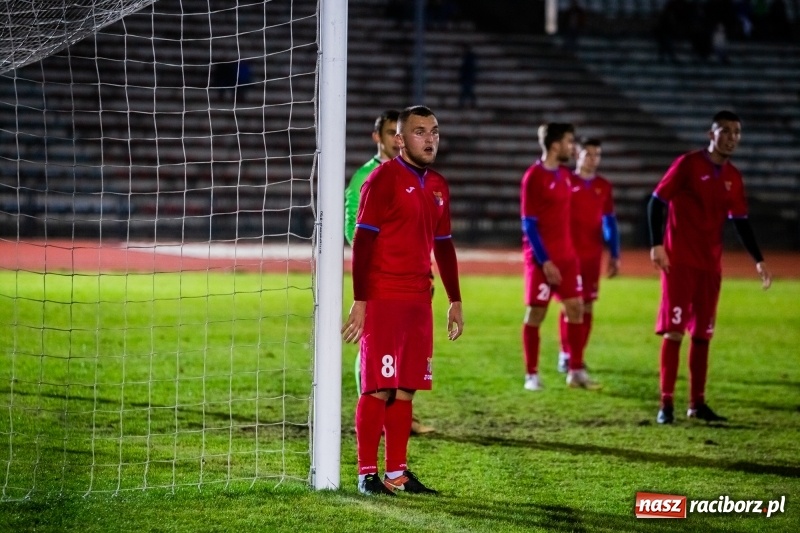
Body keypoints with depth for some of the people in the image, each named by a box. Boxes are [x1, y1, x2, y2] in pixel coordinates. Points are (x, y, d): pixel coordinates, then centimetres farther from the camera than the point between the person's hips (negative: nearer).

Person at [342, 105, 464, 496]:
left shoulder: (437, 186, 15)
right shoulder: (383, 179, -7)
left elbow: (444, 245, 22)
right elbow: (362, 241, -10)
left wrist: (455, 301, 19)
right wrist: (359, 300, -15)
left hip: (418, 300, 7)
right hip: (382, 299, -7)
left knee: (406, 389, 7)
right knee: (378, 388, -5)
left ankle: (397, 471, 12)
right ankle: (367, 474, -1)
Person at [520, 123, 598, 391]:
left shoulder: (565, 174, 10)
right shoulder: (534, 177, -14)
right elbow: (529, 223, -15)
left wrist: (567, 253, 15)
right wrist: (544, 261, -18)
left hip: (566, 254, 8)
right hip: (542, 257, -8)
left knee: (576, 307, 5)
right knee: (535, 313, -1)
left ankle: (576, 371, 11)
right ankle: (532, 375, 6)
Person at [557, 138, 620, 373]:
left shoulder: (604, 186, 7)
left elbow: (609, 222, 12)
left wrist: (614, 255, 9)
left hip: (593, 255, 3)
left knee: (587, 306, 3)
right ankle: (565, 354, 4)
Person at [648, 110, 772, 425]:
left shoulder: (733, 177, 10)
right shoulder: (688, 164, -7)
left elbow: (740, 221, 17)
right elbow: (656, 202, -7)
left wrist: (758, 260, 10)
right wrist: (657, 244, -16)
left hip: (710, 265, 6)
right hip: (679, 261, -6)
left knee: (702, 334, 7)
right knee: (674, 330, -8)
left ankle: (697, 403, 13)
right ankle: (667, 403, -6)